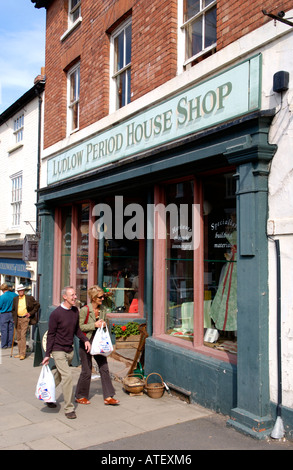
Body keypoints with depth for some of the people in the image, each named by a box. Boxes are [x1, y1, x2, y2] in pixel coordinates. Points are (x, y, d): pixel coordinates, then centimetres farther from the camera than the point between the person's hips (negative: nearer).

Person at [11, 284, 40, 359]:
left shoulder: (30, 298, -2)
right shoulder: (15, 299, 9)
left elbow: (37, 305, 2)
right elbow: (13, 310, 17)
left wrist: (31, 313, -4)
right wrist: (14, 319, 8)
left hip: (25, 319, -5)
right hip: (17, 319, 5)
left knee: (23, 336, -12)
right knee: (18, 337, 10)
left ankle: (23, 354, -9)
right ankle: (20, 353, 20)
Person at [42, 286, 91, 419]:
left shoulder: (75, 310, 3)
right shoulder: (56, 314, -15)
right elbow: (51, 335, -10)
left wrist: (85, 340, -1)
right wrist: (47, 355, -9)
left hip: (70, 350, 7)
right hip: (58, 350, -6)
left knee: (58, 376, 18)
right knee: (67, 376, -14)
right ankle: (69, 409, -3)